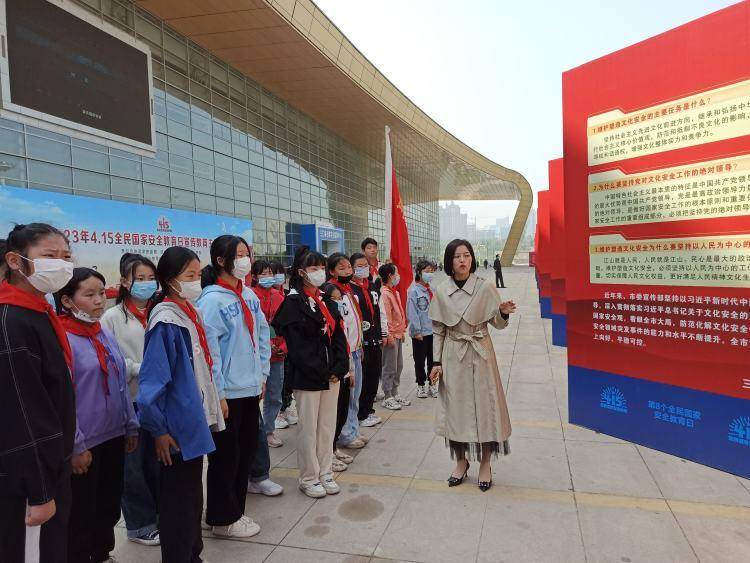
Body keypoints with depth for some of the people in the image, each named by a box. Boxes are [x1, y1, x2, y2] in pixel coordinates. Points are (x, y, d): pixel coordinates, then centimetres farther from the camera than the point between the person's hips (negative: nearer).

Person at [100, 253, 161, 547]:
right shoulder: (113, 317, -5)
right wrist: (140, 369, -18)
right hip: (129, 401, -3)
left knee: (157, 459, 15)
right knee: (133, 464, 9)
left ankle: (161, 513, 33)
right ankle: (140, 524, 26)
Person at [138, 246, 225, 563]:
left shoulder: (191, 314, 7)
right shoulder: (166, 321, -19)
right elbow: (151, 382, -21)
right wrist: (158, 430, -16)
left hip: (195, 422, 8)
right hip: (177, 428, -8)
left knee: (193, 496, 20)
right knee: (178, 501, 6)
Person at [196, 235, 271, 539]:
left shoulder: (250, 295, 7)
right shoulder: (212, 300, -15)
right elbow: (209, 350, -17)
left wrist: (262, 374, 11)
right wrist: (218, 394, -16)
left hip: (251, 388, 8)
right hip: (228, 393, -7)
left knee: (247, 450, 17)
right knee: (226, 456, 7)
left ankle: (235, 510, 35)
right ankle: (223, 519, 26)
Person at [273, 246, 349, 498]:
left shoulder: (326, 301, 12)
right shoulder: (293, 303, -9)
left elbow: (338, 336, 9)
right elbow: (298, 345, -15)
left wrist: (339, 368, -4)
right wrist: (321, 372, -15)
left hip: (331, 375, 7)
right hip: (307, 377, -6)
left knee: (327, 426, 14)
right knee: (309, 429, 5)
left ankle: (325, 472, 29)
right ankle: (309, 478, 20)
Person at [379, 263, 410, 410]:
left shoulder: (395, 292, 13)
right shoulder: (384, 293, -16)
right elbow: (385, 317, -20)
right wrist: (389, 336, -20)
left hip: (398, 334, 10)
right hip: (391, 335, -9)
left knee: (399, 366, 16)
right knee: (390, 368, -1)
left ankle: (395, 394, 27)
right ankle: (388, 398, 8)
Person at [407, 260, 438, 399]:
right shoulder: (414, 290, -11)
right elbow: (412, 313, -14)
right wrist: (417, 331, -15)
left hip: (434, 330, 5)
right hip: (420, 332, -5)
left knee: (433, 359, 14)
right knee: (420, 360, 8)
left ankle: (432, 384, 27)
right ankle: (421, 385, 22)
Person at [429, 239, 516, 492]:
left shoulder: (484, 287, -6)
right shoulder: (441, 291, -1)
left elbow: (497, 324, 0)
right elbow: (438, 330, 4)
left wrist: (503, 312, -22)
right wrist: (437, 362, 1)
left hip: (480, 354, -2)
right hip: (453, 356, 2)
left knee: (484, 405, 3)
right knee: (455, 407, 9)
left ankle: (485, 465, 22)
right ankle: (461, 462, 28)